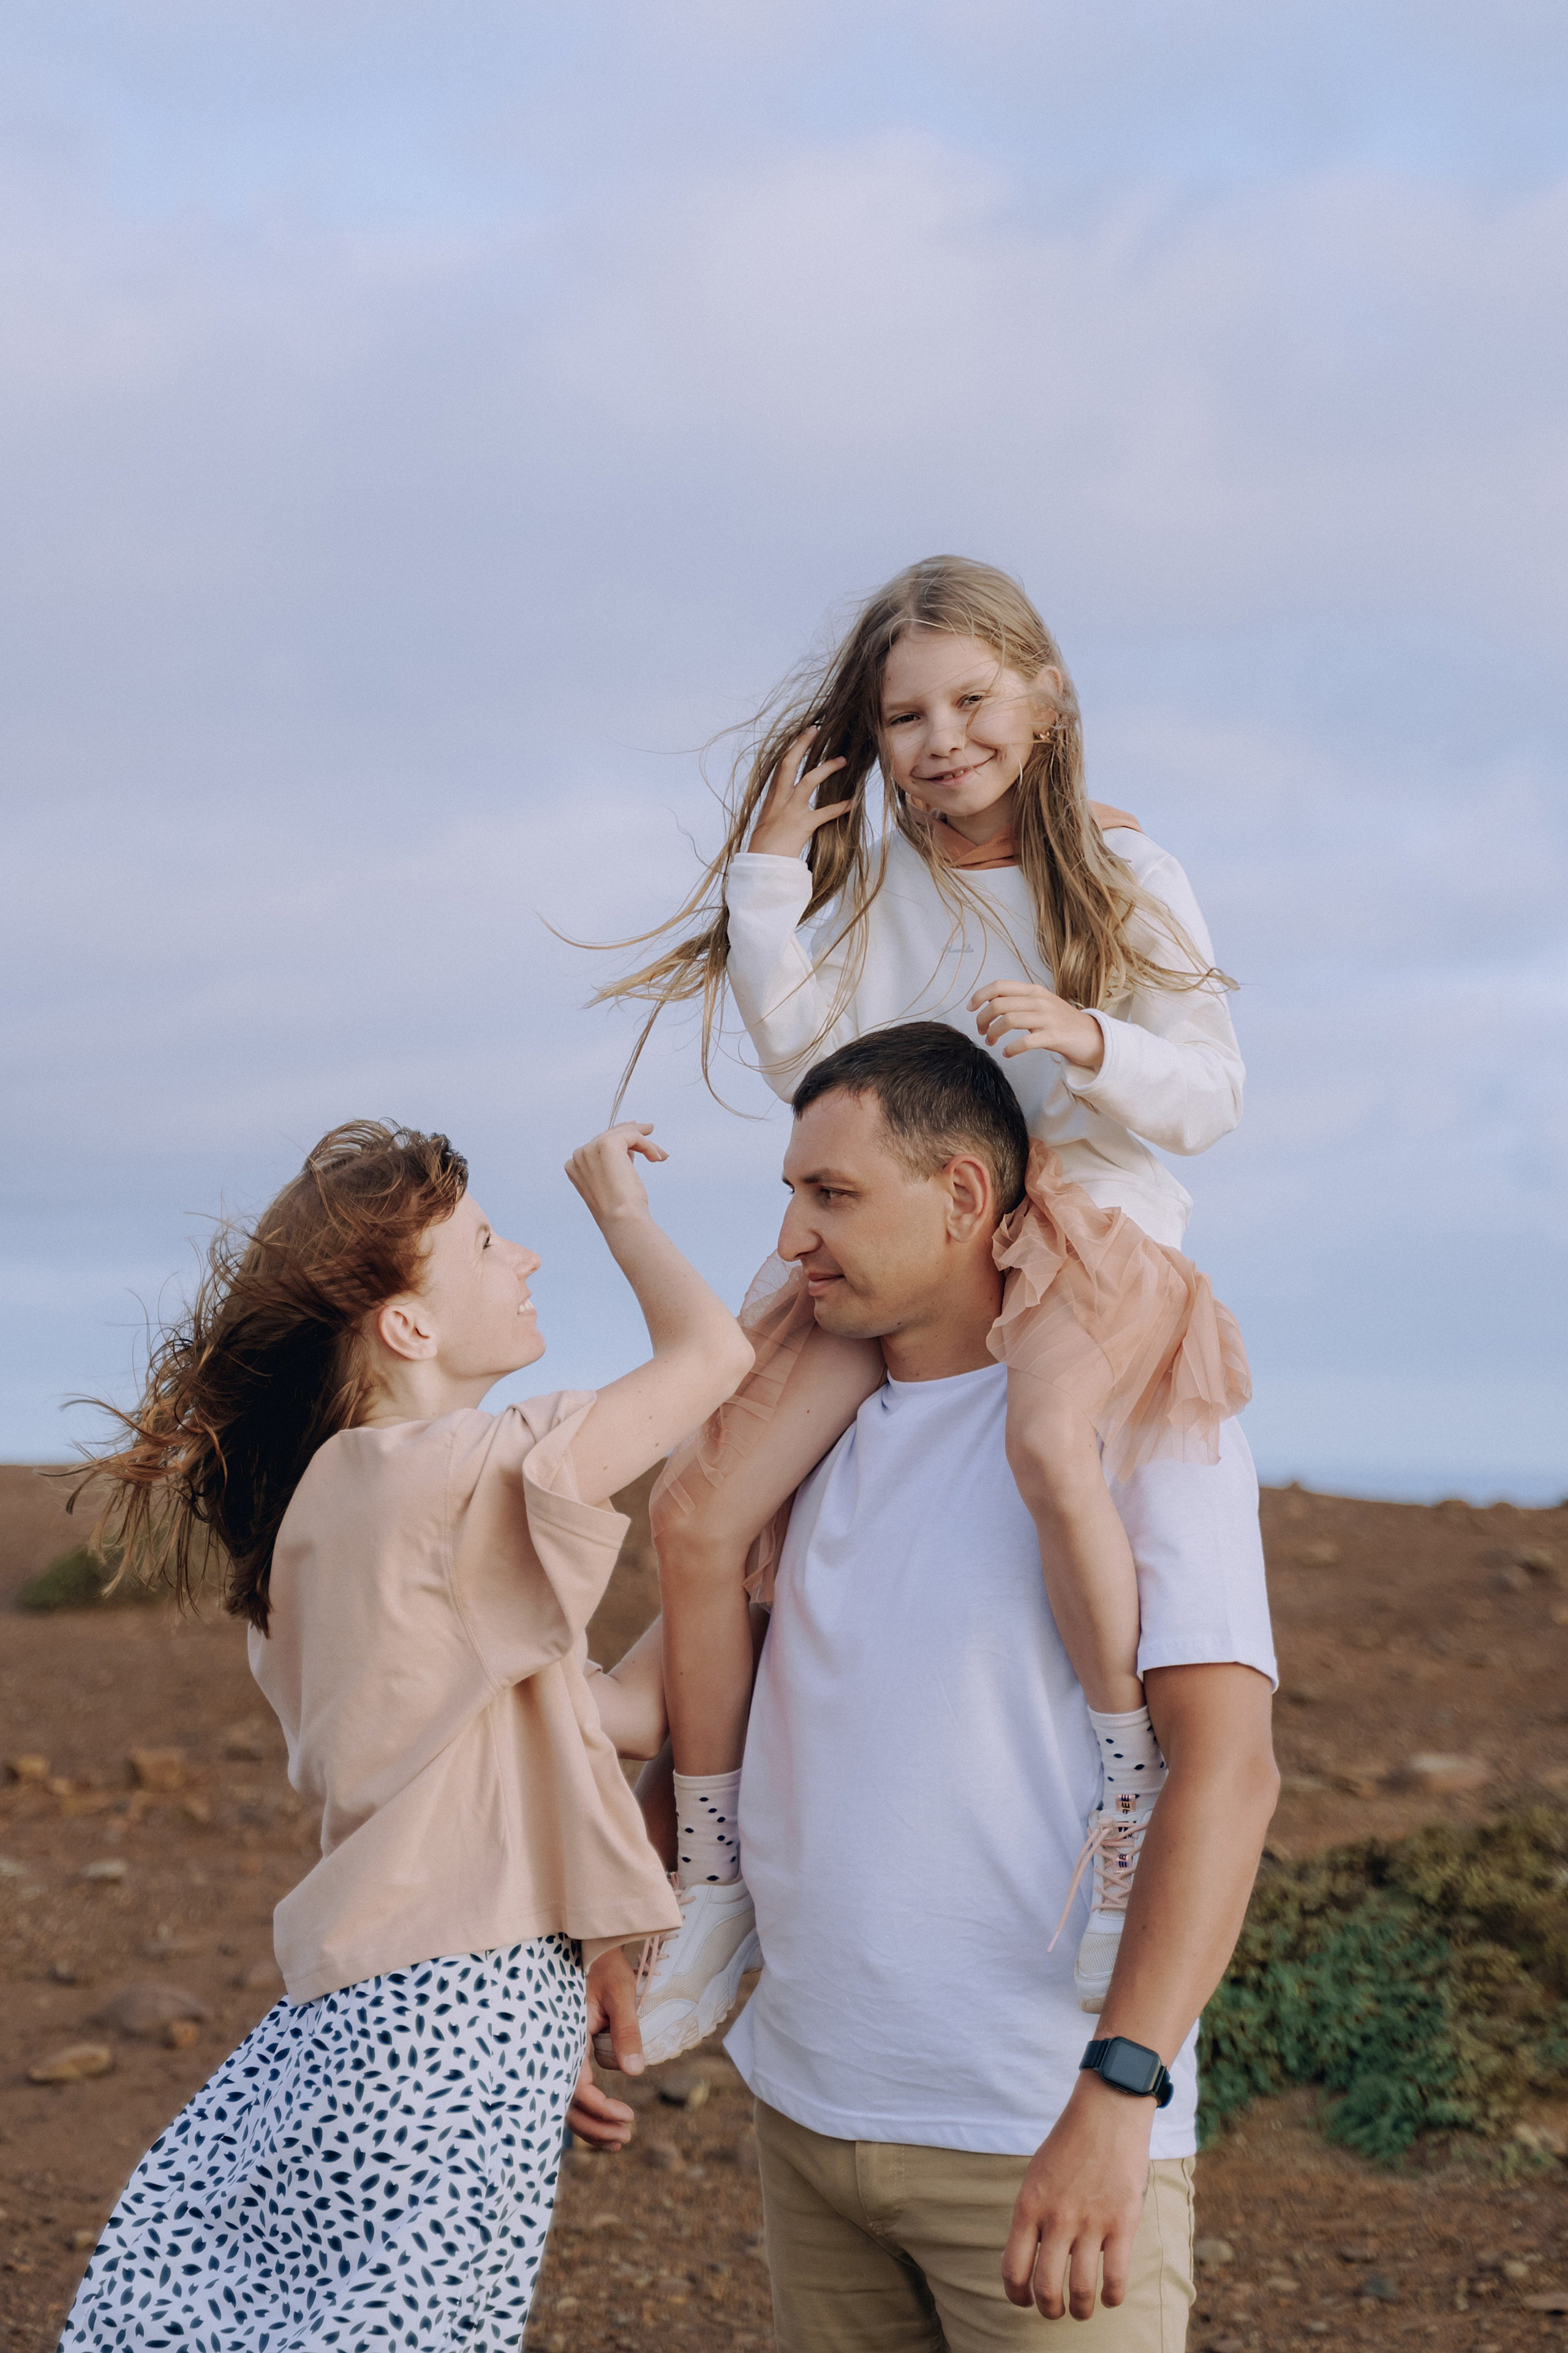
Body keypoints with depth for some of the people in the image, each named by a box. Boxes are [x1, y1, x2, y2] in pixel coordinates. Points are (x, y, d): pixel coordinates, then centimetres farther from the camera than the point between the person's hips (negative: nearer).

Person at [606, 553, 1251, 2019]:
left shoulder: (1126, 877, 0)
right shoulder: (868, 880, 9)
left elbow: (1210, 1098, -4)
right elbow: (802, 1050, -4)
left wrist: (1087, 1041, -23)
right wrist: (771, 863, -6)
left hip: (1084, 1233, -4)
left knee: (1050, 1439, -39)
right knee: (703, 1493, -12)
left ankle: (1131, 1793, -20)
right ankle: (708, 1867, 4)